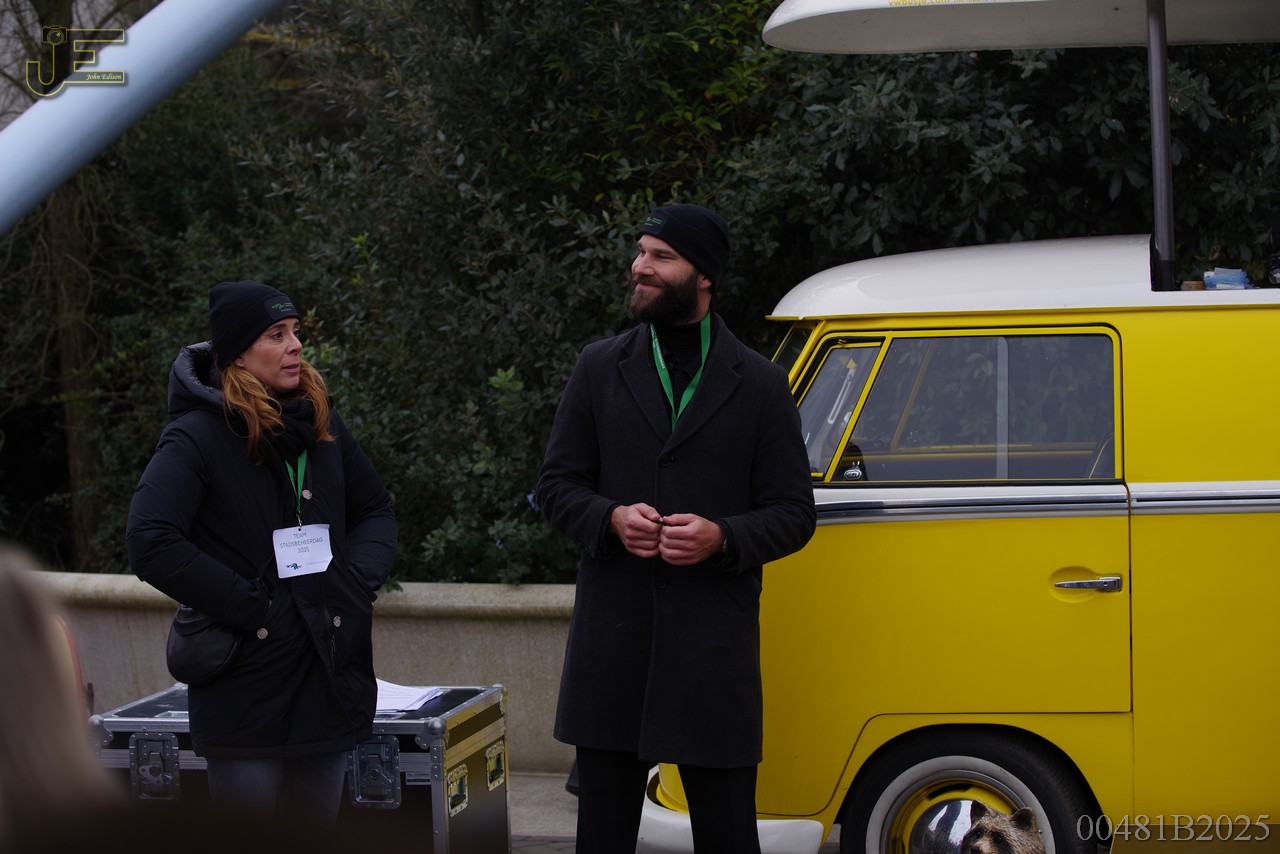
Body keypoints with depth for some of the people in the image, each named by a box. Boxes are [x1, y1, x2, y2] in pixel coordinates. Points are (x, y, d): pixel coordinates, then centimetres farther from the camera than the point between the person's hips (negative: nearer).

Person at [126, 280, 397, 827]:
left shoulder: (321, 425, 11)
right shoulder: (197, 436, -8)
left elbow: (376, 509, 22)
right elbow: (150, 544, -19)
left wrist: (359, 578, 2)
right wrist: (248, 606, -18)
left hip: (331, 679, 6)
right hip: (247, 692, -6)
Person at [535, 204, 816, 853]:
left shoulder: (760, 385, 5)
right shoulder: (600, 368, 9)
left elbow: (793, 514, 4)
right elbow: (556, 485, 9)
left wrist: (722, 538, -15)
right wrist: (611, 519, -12)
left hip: (715, 644, -2)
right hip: (612, 638, 2)